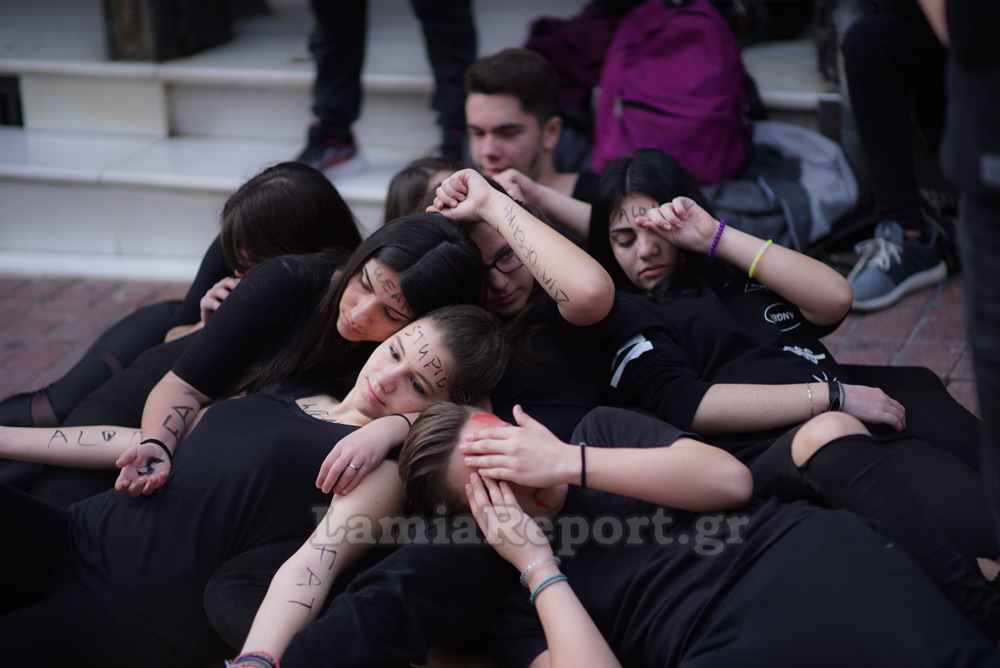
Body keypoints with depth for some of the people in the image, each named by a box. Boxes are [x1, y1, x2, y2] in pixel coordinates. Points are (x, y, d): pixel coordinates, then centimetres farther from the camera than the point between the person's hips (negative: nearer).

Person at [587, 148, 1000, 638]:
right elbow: (694, 407, 0)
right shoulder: (630, 326, 19)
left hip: (868, 436, 6)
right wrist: (832, 397, -5)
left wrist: (717, 236, 12)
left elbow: (834, 299, 12)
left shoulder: (738, 276, 32)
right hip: (761, 461, -6)